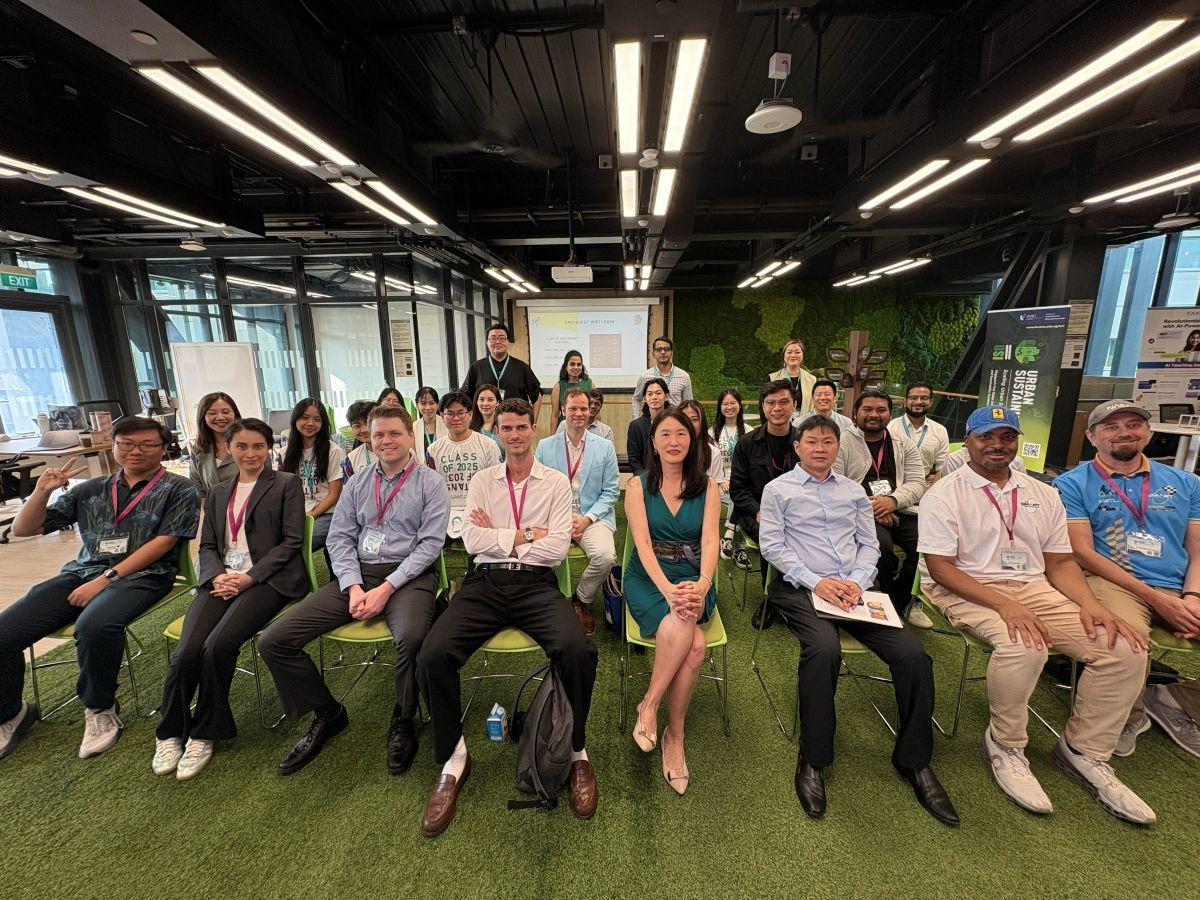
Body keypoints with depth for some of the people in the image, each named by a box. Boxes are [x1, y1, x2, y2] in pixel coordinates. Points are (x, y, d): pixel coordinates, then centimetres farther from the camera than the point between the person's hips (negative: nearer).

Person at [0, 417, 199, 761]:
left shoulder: (178, 489, 2)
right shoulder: (91, 490, 17)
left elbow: (163, 542, -7)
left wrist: (106, 579, -13)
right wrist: (42, 490, 1)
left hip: (140, 576, -5)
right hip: (80, 573, 6)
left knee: (94, 626, -33)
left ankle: (100, 709, -7)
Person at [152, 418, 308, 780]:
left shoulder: (286, 484, 5)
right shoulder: (219, 493, 22)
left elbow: (291, 540, -3)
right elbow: (207, 546, 17)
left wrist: (250, 577, -12)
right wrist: (217, 576, -5)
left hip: (267, 578, -4)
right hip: (221, 578, 5)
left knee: (218, 645, -24)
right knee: (186, 652, -18)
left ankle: (203, 733, -1)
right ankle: (170, 733, 6)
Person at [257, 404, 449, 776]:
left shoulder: (430, 483, -1)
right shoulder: (358, 483, 14)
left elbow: (430, 543, -8)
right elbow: (339, 537, 9)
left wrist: (386, 588, -16)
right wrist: (354, 587, -7)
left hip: (408, 575, -5)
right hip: (357, 575, 5)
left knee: (411, 638, -36)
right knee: (273, 640, -6)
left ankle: (403, 720, -3)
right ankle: (328, 715, 15)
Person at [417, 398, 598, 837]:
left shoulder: (556, 482, 8)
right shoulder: (482, 481, 14)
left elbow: (557, 547, -4)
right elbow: (472, 541, 0)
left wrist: (497, 535, -2)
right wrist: (525, 534, -5)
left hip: (537, 583, -2)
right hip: (486, 582, 2)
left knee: (578, 651, -29)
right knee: (432, 656, -23)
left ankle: (576, 750, 0)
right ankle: (453, 758, 4)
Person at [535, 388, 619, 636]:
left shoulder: (605, 446, 7)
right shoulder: (545, 446, 9)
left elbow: (611, 491, 6)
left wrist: (587, 518, -10)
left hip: (593, 517, 0)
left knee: (605, 556, -28)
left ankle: (581, 600, 5)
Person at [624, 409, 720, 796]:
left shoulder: (707, 486, 3)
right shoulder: (638, 485, -1)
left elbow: (710, 541, -9)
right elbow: (643, 544, -11)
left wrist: (701, 586, -28)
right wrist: (668, 589, -27)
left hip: (694, 579, 2)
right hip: (648, 577, -2)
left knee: (686, 629, -30)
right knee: (694, 643, -27)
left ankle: (650, 704, -5)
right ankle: (675, 735, -4)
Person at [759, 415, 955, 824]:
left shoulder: (854, 491, 18)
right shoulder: (778, 489, 4)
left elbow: (869, 544, 14)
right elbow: (771, 545, -3)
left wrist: (857, 582, -5)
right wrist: (816, 582, -13)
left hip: (854, 588, 5)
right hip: (801, 587, -4)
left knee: (914, 655, -17)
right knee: (824, 650, -33)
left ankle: (913, 759, 5)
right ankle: (812, 759, -12)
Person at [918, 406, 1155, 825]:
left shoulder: (1043, 494, 14)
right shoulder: (944, 494, -6)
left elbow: (1059, 561, 12)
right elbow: (939, 567, -13)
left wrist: (1091, 603, -8)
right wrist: (1004, 604, -23)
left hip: (1032, 587, 7)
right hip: (967, 590, -6)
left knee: (1125, 647, -12)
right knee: (1023, 646, -33)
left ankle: (1083, 750, 9)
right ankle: (1005, 746, -6)